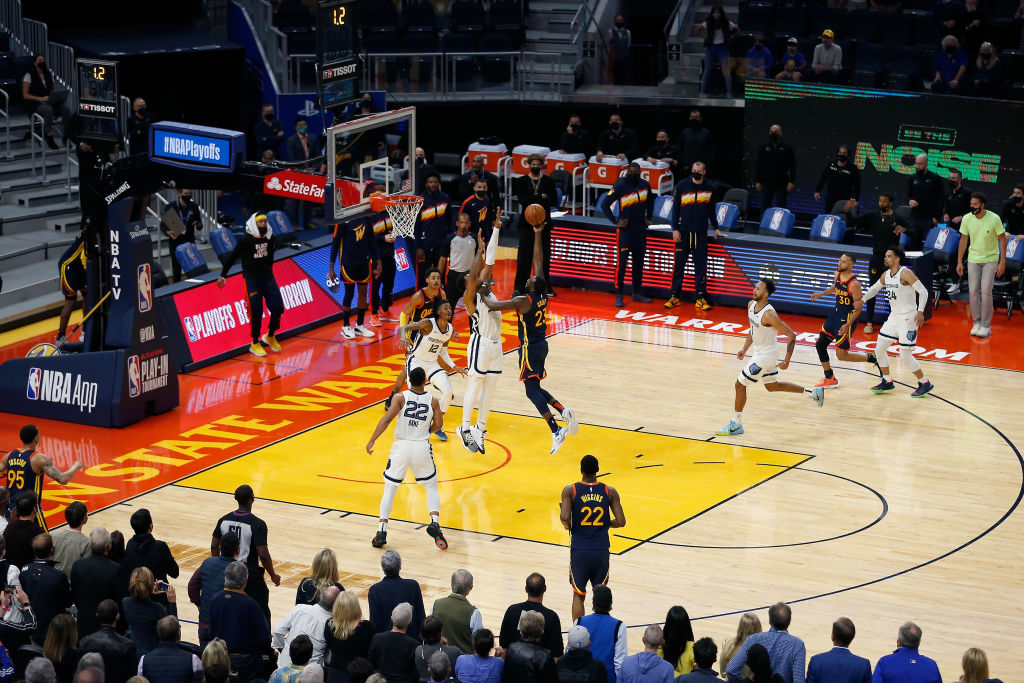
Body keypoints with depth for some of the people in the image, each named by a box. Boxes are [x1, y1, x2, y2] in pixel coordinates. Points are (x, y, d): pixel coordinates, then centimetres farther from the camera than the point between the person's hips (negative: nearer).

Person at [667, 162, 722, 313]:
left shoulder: (709, 188, 4)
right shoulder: (682, 185, -2)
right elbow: (676, 208, 0)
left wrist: (716, 228, 16)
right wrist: (675, 229, -5)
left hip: (701, 232, 1)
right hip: (683, 231, -1)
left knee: (701, 266, 1)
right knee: (679, 264, 2)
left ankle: (701, 298, 5)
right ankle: (675, 296, 10)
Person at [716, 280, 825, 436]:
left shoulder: (769, 315, -28)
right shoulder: (751, 305, -2)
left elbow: (791, 335, -23)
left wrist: (786, 361, -22)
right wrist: (744, 349, 10)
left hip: (766, 355, -10)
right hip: (760, 352, 10)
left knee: (740, 384, -3)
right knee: (772, 386, 24)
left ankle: (736, 425, 9)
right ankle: (813, 392, 33)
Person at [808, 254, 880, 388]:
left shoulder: (854, 284, -25)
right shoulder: (838, 274, 0)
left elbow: (858, 308, -21)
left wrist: (848, 324, -28)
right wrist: (821, 294, 22)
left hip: (847, 318, -9)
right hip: (836, 313, 9)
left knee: (841, 355, -5)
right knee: (820, 344, 9)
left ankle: (873, 359, 14)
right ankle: (830, 379, 22)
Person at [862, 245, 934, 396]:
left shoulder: (905, 273, -18)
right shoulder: (886, 275, 6)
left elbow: (923, 291, -19)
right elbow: (874, 289, 23)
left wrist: (920, 311, -29)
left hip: (908, 319, -8)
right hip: (894, 317, 8)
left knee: (905, 356, -8)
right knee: (879, 349, 10)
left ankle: (925, 384, 8)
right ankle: (887, 382, 25)